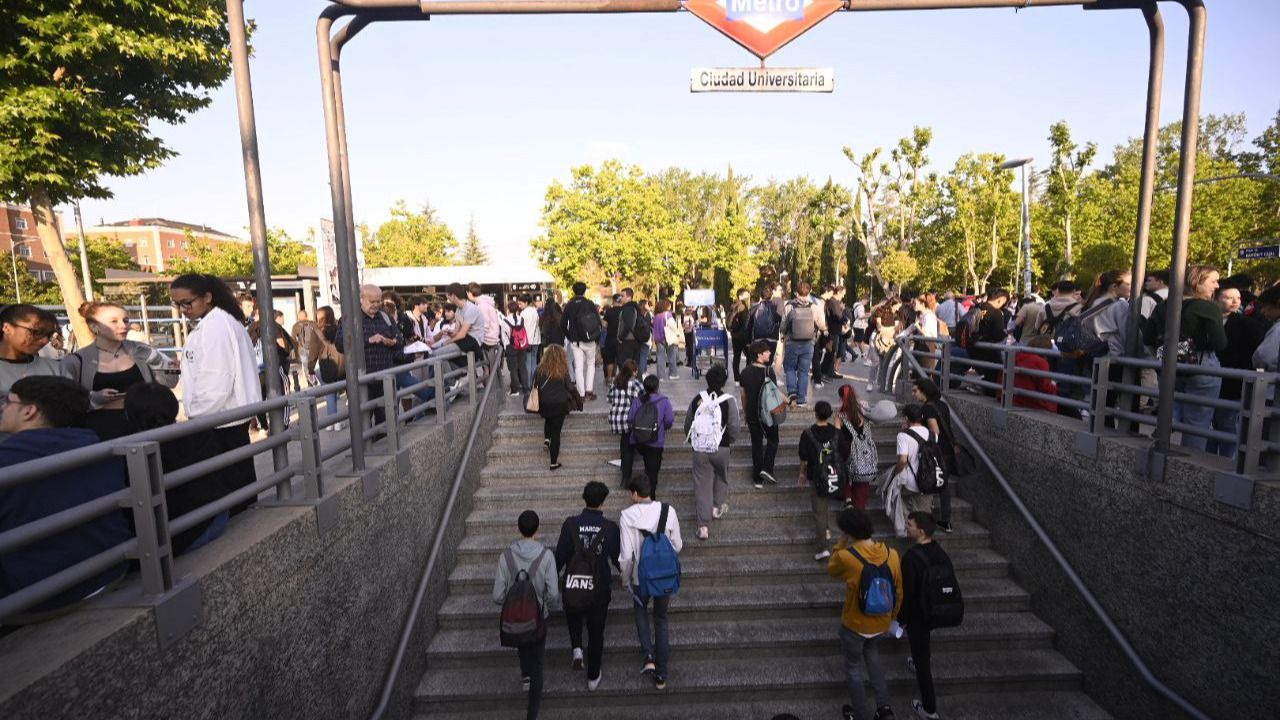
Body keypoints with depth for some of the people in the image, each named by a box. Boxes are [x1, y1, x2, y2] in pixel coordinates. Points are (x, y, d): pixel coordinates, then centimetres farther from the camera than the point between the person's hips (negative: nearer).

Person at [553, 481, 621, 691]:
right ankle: (593, 677, 30)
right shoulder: (611, 528, -15)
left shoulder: (570, 524, -15)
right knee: (596, 632, 18)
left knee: (573, 617, 32)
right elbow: (617, 559, -6)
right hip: (600, 588, 0)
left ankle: (577, 648, 12)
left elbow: (560, 556, -10)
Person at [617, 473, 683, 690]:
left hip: (640, 577, -2)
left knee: (640, 611, 28)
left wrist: (625, 577, 2)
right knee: (661, 619, 20)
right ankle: (661, 676, 26)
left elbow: (626, 554, -15)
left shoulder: (627, 516, -18)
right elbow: (677, 545, -2)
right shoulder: (668, 511, -12)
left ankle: (649, 656, 12)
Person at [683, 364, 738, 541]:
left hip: (699, 448, 1)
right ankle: (718, 507, 34)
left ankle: (703, 526, 7)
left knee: (702, 484, 6)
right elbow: (733, 426, -10)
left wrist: (692, 440, 21)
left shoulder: (697, 399, -4)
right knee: (721, 476, 27)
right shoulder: (729, 401, -12)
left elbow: (688, 424, 5)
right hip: (721, 448, -1)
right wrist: (731, 440, 11)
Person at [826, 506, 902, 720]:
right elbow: (898, 591, -2)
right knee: (871, 652, 34)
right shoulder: (892, 554, -16)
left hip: (855, 625, -5)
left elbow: (831, 569, -6)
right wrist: (891, 617, 15)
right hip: (881, 622, 5)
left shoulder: (845, 557, -31)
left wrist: (841, 543, -9)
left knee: (854, 668, 21)